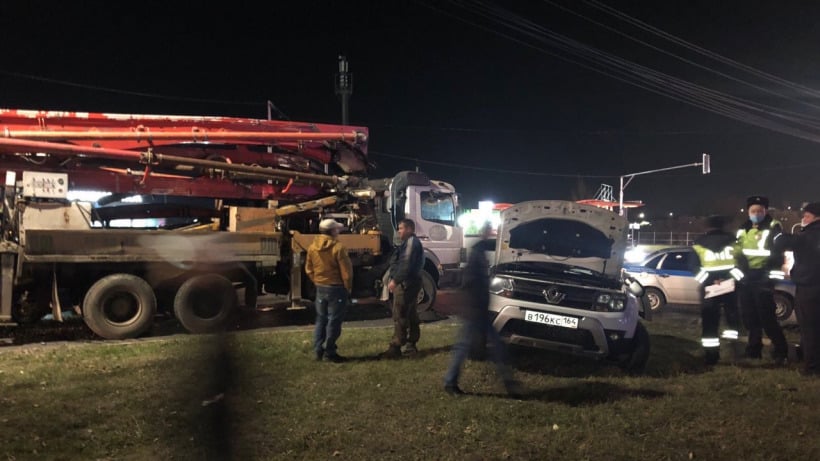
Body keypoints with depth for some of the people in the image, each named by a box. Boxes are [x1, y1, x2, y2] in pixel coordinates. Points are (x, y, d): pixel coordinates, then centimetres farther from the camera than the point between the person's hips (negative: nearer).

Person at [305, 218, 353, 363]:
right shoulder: (338, 247, -18)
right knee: (334, 321, 2)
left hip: (320, 288, 6)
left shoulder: (312, 247, 2)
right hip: (336, 288, -6)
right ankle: (329, 351, 6)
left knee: (321, 319, 16)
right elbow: (346, 271, -15)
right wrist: (348, 287, -1)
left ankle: (318, 350, 17)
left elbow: (309, 269, 10)